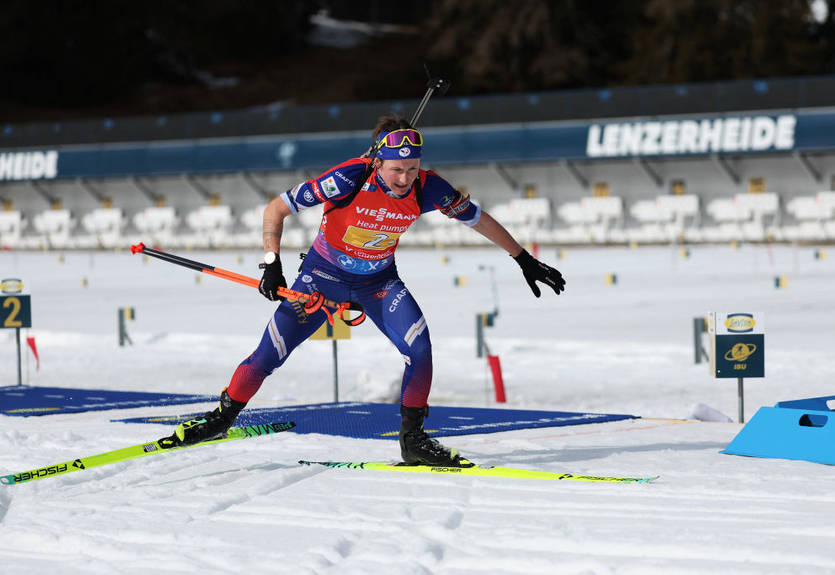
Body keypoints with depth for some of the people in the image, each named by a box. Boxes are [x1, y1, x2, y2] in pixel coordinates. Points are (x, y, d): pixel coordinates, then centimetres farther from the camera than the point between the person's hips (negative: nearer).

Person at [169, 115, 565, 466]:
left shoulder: (427, 189, -22)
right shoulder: (350, 178, -31)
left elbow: (479, 219, -5)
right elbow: (275, 210, -22)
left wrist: (525, 260, 1)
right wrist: (272, 266, -27)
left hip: (379, 279, 2)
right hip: (324, 273, -2)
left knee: (418, 346, -20)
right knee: (270, 353, -7)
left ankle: (412, 440, -5)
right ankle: (222, 418, 16)